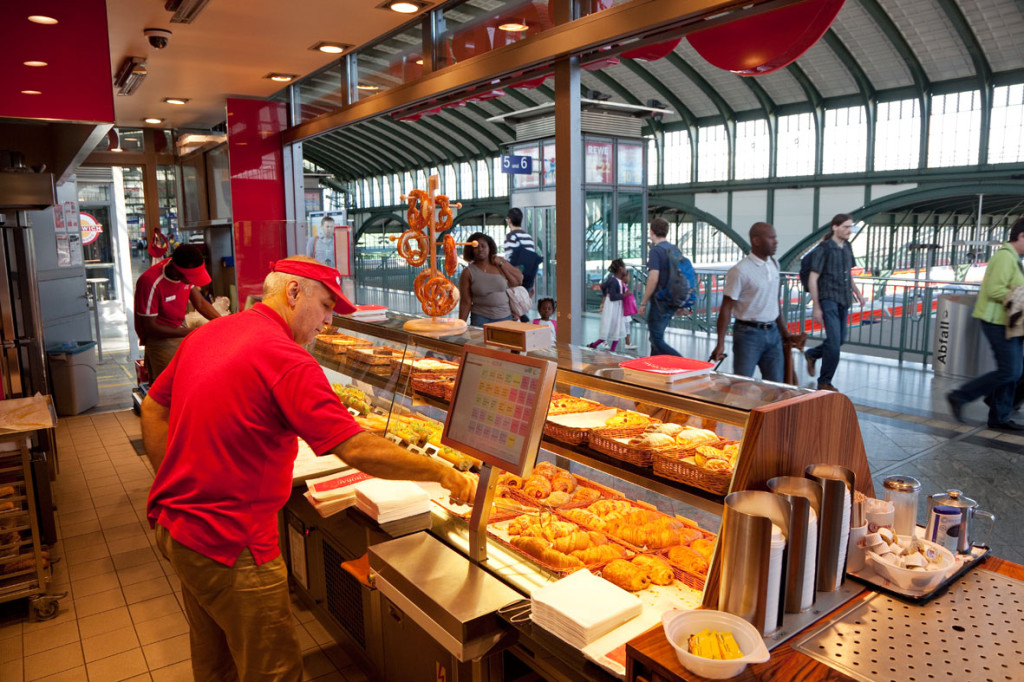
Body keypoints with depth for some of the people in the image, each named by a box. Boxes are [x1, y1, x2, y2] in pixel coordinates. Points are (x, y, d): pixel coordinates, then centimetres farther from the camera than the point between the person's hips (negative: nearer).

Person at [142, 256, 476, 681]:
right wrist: (443, 473, -17)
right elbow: (358, 450, -26)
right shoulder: (286, 359, -23)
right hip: (228, 543, -9)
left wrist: (176, 487, 15)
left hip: (175, 528, 9)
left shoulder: (205, 334, 4)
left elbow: (152, 408, 13)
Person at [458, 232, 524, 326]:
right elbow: (465, 302, -3)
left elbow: (519, 281, 3)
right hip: (481, 319, -2)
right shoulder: (468, 272, -2)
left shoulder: (500, 262, 6)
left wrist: (501, 264, -2)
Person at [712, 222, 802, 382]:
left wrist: (783, 330, 21)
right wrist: (720, 344, -18)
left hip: (772, 333, 7)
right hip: (748, 334, -7)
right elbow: (726, 308, -14)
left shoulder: (774, 264, 8)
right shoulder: (740, 271, -14)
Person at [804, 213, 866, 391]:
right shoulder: (824, 248, -10)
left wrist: (857, 292, 9)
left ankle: (812, 354, 38)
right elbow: (812, 279, -11)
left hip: (843, 301, 7)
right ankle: (824, 382, 4)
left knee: (840, 339, 13)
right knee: (834, 340, -10)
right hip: (828, 299, -7)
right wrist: (816, 307, -14)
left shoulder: (847, 247, 10)